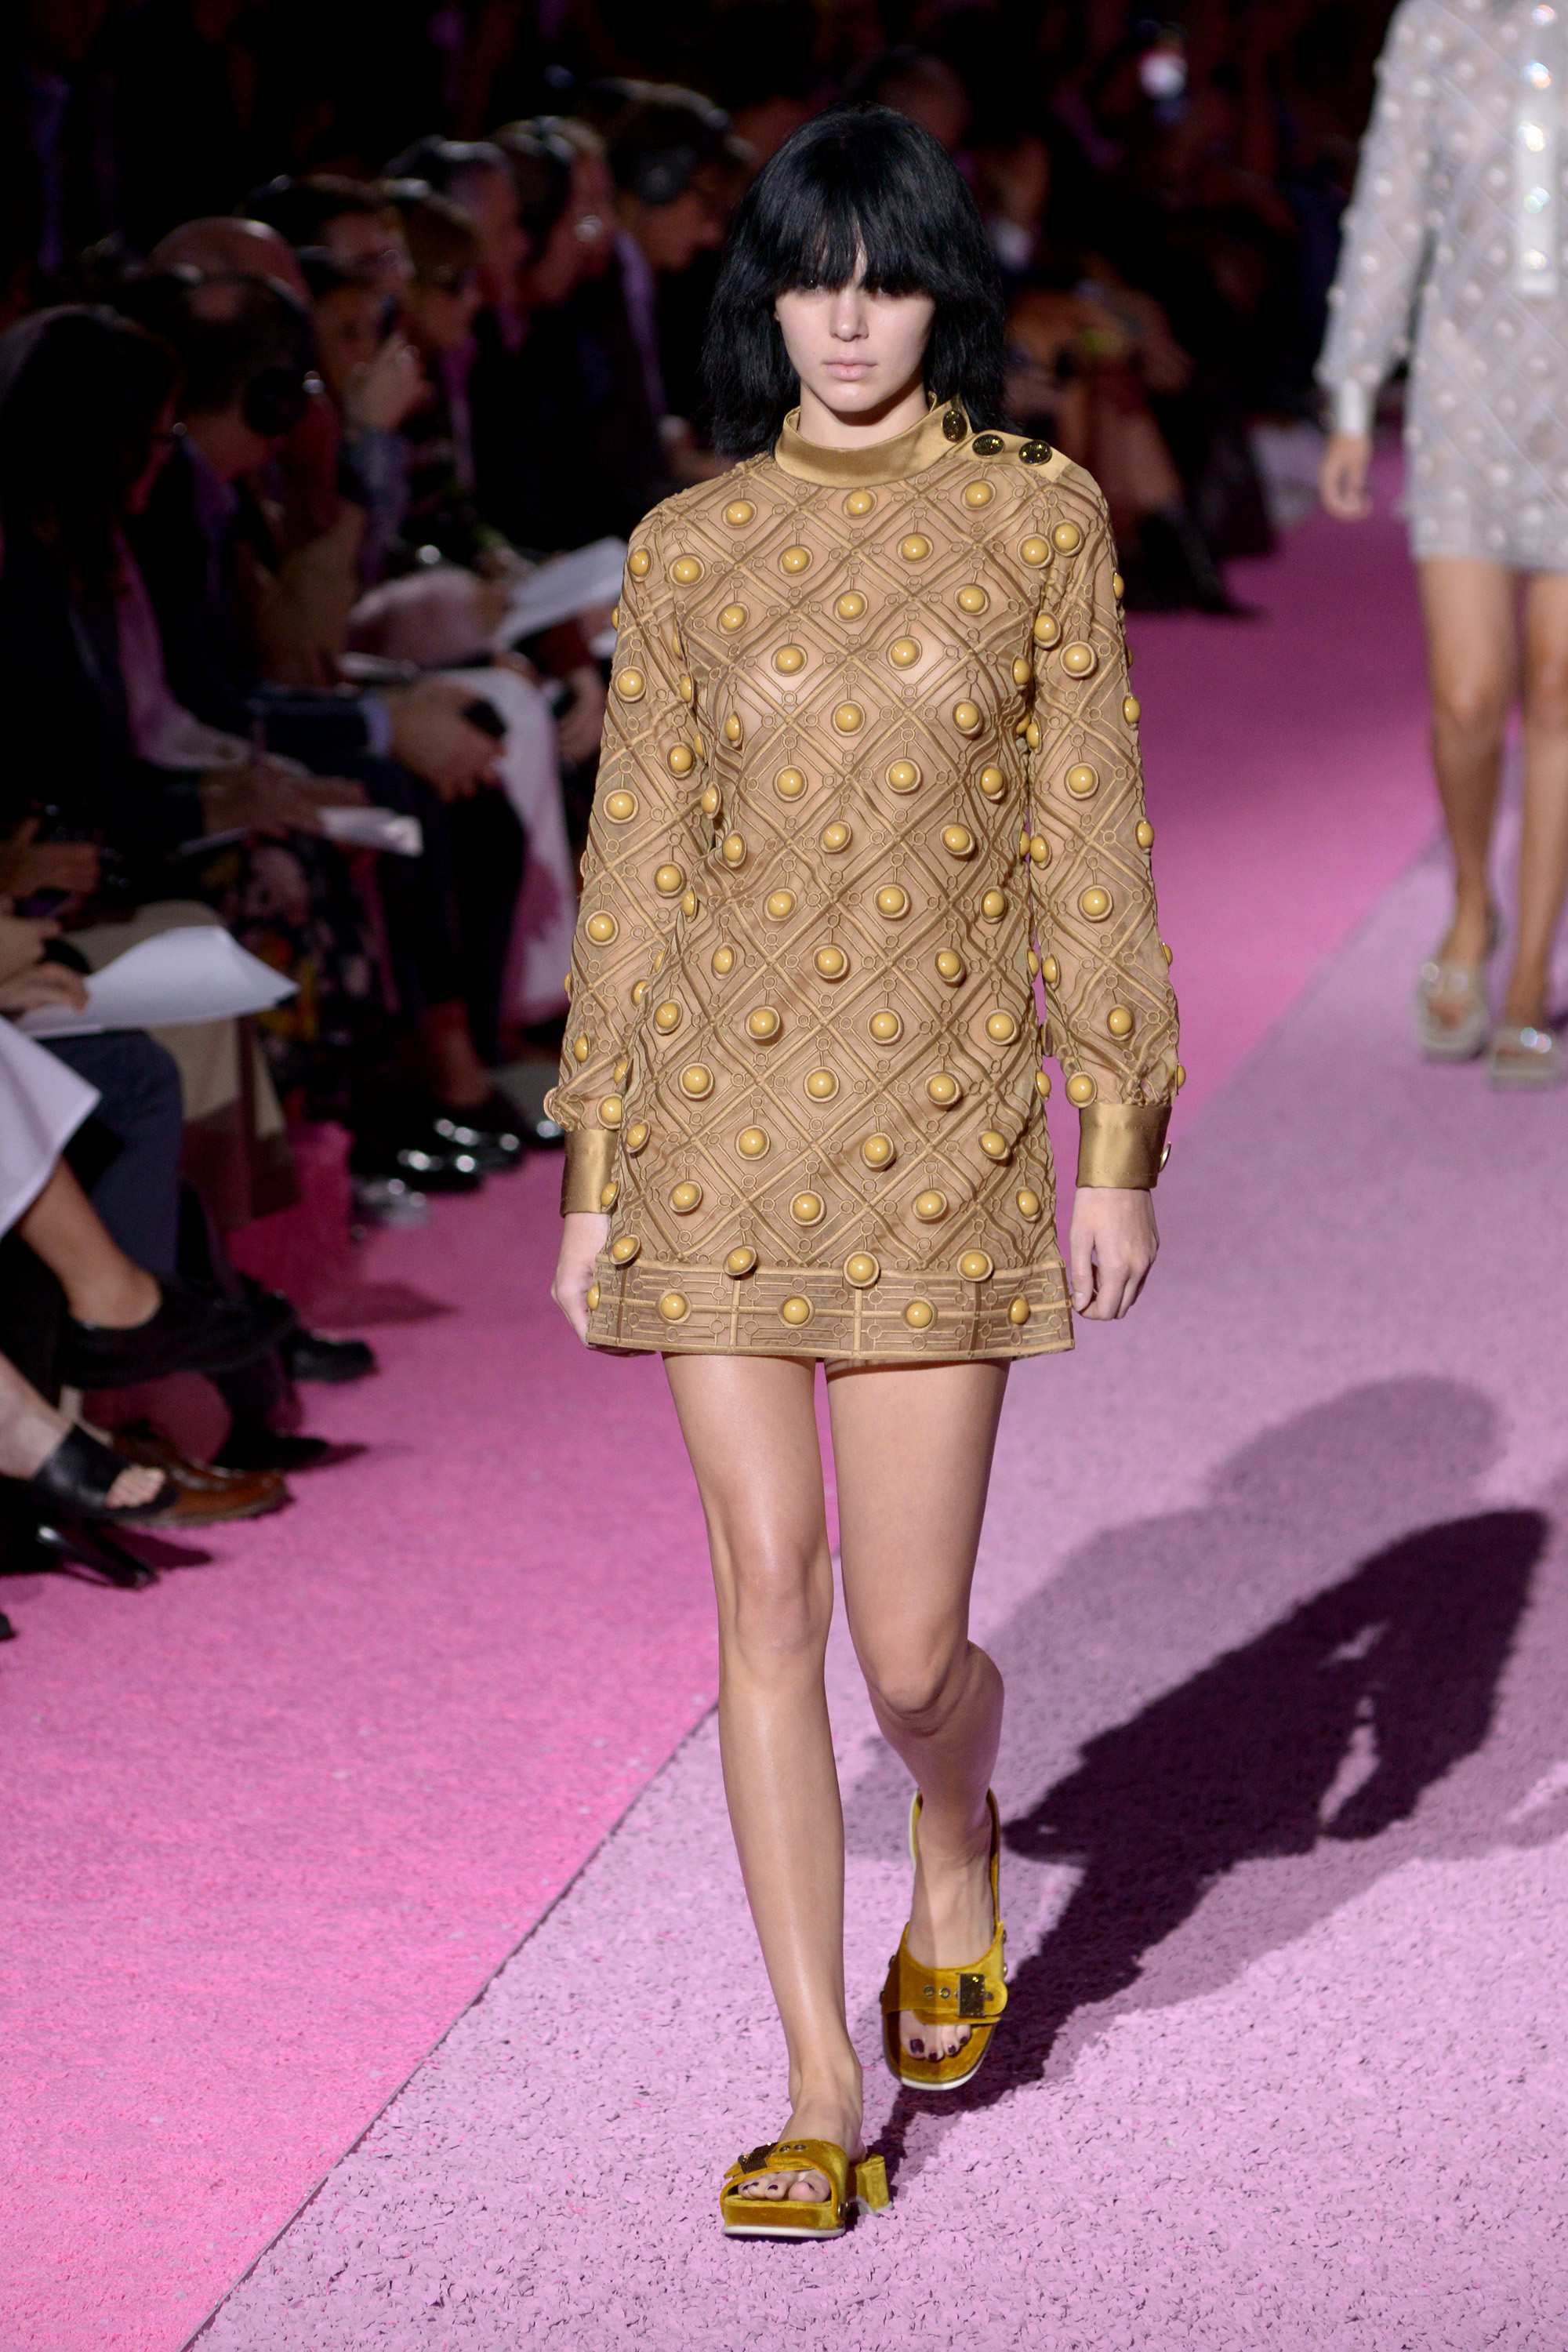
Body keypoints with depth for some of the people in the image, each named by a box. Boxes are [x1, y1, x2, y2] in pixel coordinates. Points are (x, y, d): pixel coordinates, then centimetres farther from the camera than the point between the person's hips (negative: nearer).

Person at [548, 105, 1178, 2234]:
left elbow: (1088, 843, 2)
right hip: (724, 1119, 2)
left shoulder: (1038, 521, 1)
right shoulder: (691, 549, 5)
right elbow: (637, 864, 7)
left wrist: (1121, 1143, -1)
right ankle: (823, 2087, 8)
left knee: (909, 1648, -1)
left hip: (942, 1123, -1)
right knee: (768, 1594, -1)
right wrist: (594, 1176, 6)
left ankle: (960, 1842, 36)